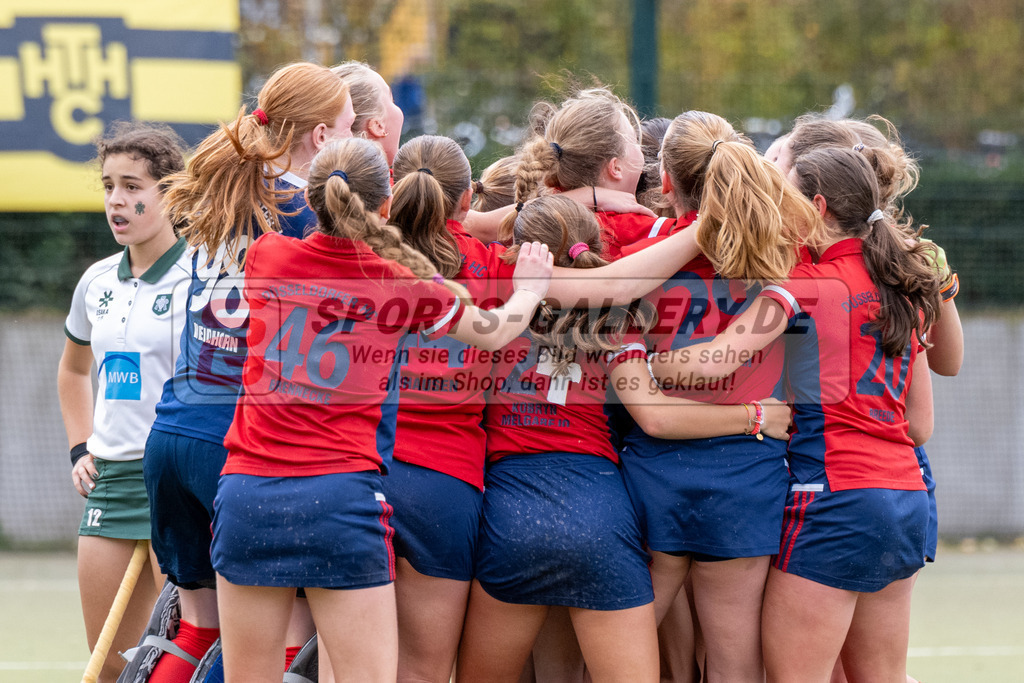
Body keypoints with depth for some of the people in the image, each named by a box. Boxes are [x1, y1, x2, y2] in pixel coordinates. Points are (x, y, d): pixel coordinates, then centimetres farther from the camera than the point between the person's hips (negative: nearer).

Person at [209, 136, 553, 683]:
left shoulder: (267, 257, 6)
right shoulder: (406, 286, 1)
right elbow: (491, 332, 19)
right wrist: (528, 291, 39)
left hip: (248, 490, 3)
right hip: (341, 492, -3)